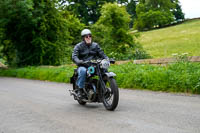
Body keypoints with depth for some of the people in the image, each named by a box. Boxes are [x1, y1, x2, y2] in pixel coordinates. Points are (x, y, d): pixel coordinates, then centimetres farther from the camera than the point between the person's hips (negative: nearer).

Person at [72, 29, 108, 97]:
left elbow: (101, 54, 12)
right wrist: (79, 61, -31)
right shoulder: (78, 46, 5)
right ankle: (80, 89, -27)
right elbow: (74, 56, -8)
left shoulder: (95, 45, 18)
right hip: (83, 66, -3)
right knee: (83, 71, -39)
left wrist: (107, 59, -10)